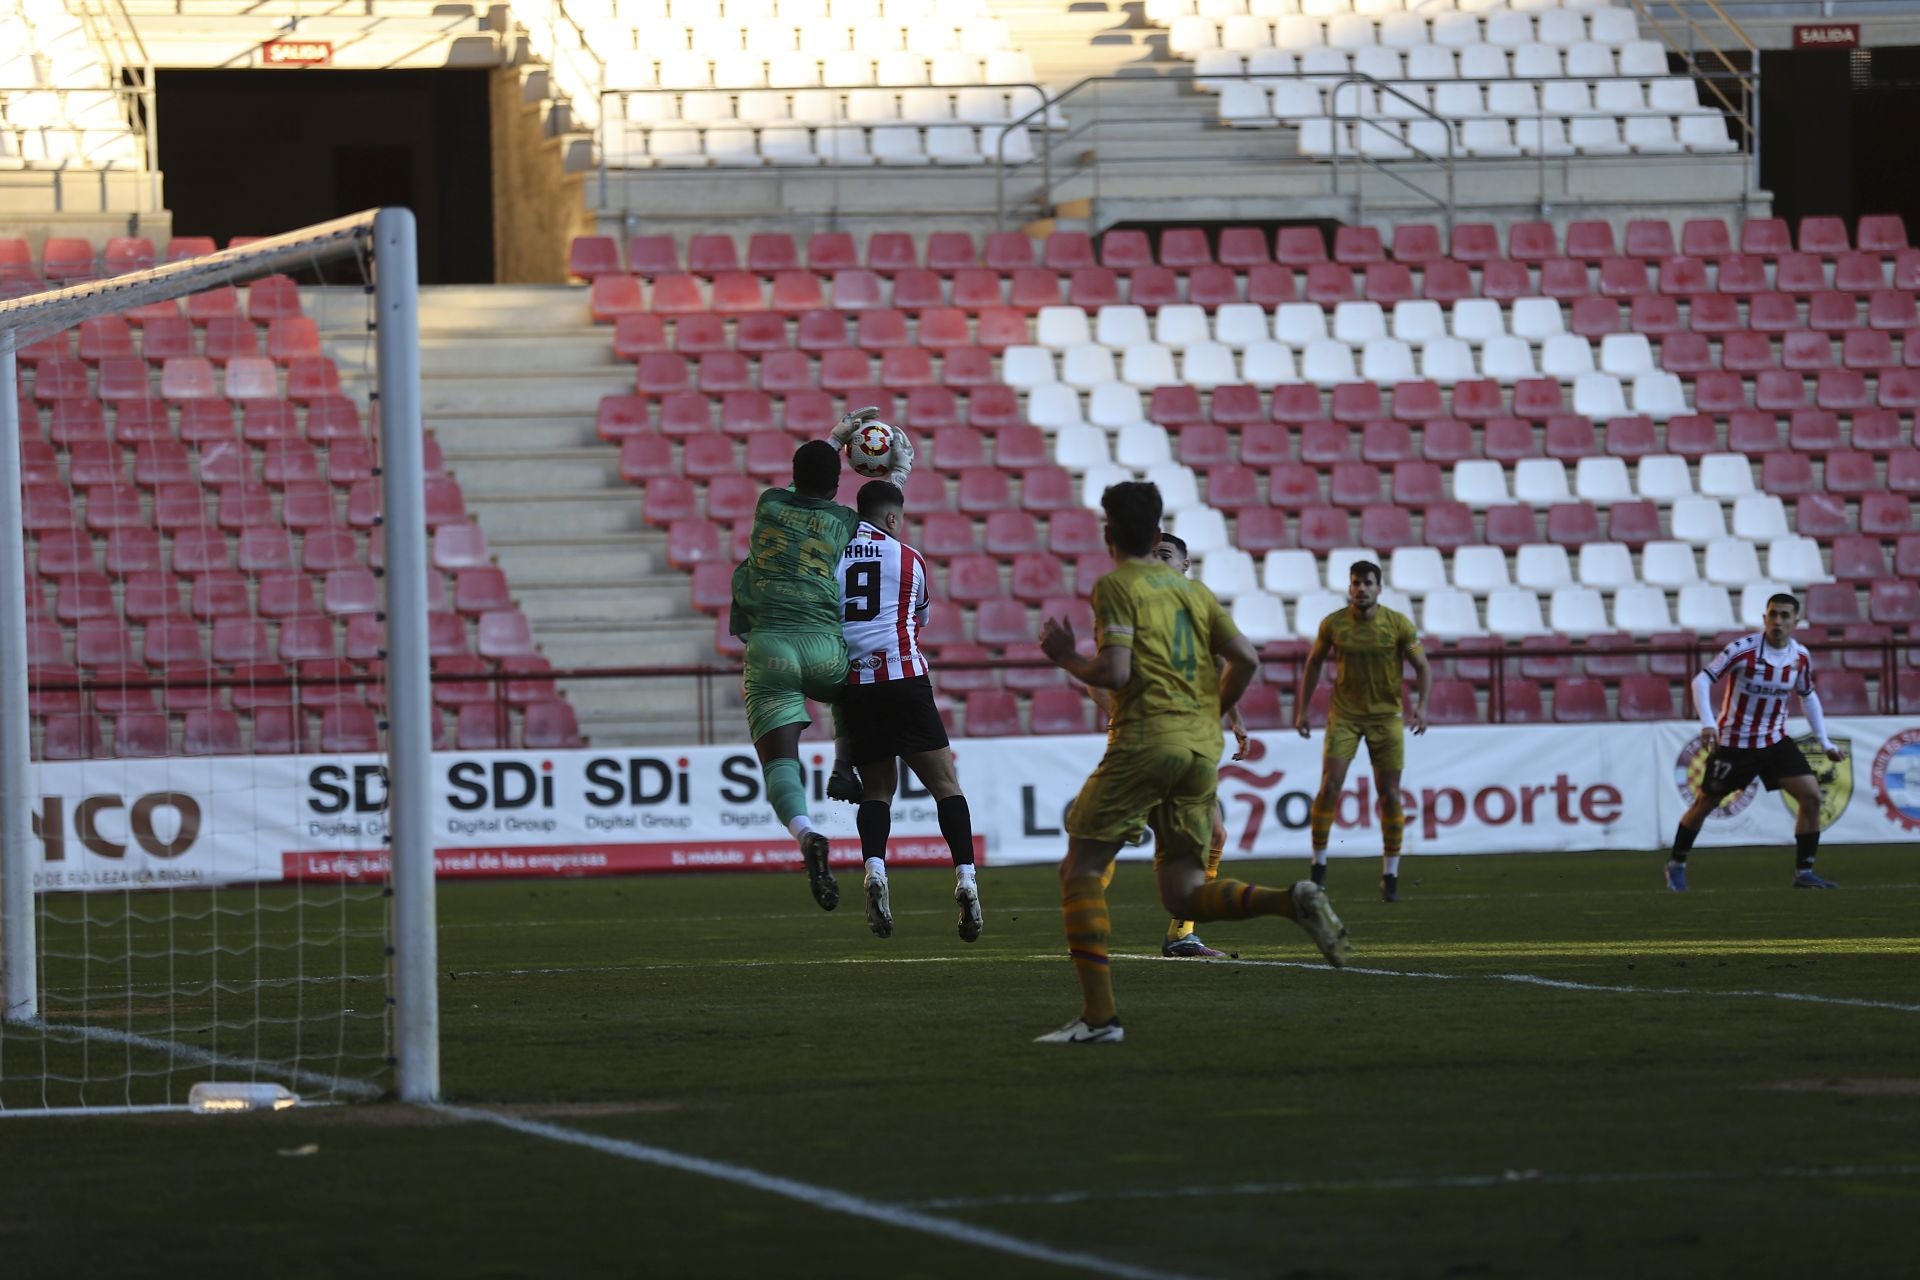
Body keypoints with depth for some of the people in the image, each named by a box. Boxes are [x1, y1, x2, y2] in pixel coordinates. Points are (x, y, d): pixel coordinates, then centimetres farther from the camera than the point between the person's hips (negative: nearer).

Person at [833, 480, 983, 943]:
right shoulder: (908, 559, 9)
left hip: (852, 685, 2)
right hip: (903, 678, -2)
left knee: (877, 786, 12)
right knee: (944, 783, 5)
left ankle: (874, 866, -14)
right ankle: (965, 875, -9)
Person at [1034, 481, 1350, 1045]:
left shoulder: (1117, 586, -3)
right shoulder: (1192, 588, 18)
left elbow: (1113, 672, -14)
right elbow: (1246, 659, 13)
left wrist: (1065, 657, 4)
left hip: (1145, 741, -7)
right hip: (1202, 750, 7)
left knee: (1079, 871, 3)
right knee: (1184, 895, 10)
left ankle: (1099, 1014, -7)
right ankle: (1294, 902, -15)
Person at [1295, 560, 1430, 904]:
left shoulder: (1399, 624, -6)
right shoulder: (1333, 624, -3)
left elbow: (1422, 667, -1)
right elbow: (1314, 664, 10)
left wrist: (1421, 705, -17)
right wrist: (1302, 710, 7)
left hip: (1386, 716, 0)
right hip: (1344, 716, 0)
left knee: (1390, 794, -1)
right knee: (1330, 786, -11)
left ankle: (1390, 876, 8)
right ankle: (1318, 867, 1)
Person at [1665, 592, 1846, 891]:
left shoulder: (1801, 657, -4)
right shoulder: (1744, 650, -20)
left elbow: (1808, 696, 14)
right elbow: (1701, 680, -19)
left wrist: (1825, 743, 12)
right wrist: (1707, 723, -33)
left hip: (1775, 740, 4)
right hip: (1733, 741, -4)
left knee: (1811, 796, -10)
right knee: (1704, 803, 7)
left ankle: (1804, 872, -1)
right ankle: (1676, 864, 28)